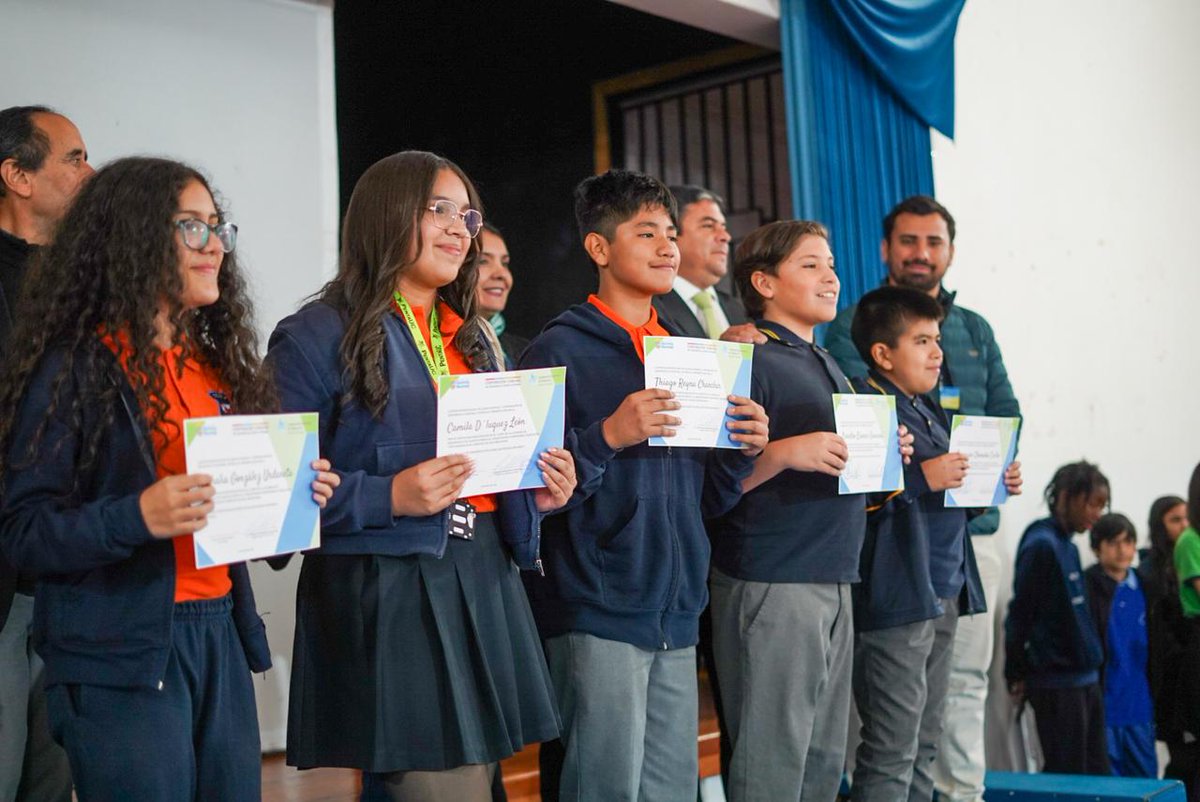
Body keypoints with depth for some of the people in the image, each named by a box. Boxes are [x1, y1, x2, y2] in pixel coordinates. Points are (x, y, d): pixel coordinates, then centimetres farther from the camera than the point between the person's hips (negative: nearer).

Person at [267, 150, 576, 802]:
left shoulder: (474, 338, 16)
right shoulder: (318, 337, -7)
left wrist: (538, 491, 2)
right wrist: (389, 498, -22)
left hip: (484, 581, 7)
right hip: (384, 594, -7)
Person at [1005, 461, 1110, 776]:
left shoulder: (1068, 546, 12)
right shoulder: (1041, 544, -14)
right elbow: (1020, 614, -13)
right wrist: (1017, 675, -7)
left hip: (1085, 681, 8)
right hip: (1057, 686, -8)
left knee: (1096, 774, 11)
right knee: (1068, 777, -3)